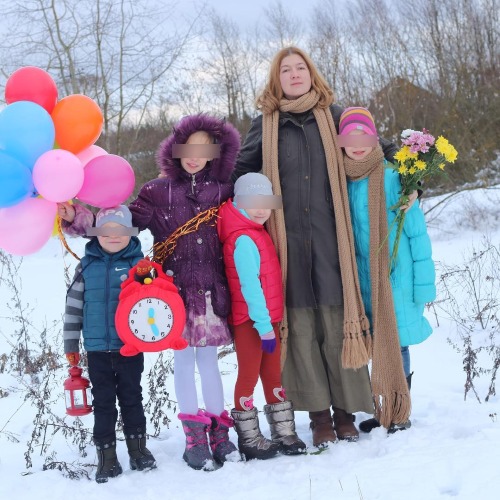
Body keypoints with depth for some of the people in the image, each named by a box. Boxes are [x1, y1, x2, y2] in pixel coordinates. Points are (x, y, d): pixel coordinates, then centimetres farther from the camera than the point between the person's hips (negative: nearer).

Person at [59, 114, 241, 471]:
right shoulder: (157, 191, 1)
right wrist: (78, 217, -11)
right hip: (175, 286, -1)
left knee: (208, 356, 8)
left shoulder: (223, 190, 6)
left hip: (212, 288, 1)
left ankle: (219, 432, 16)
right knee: (183, 357, 4)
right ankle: (195, 437, 11)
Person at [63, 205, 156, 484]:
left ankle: (138, 449, 23)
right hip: (97, 348, 1)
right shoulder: (87, 265, 2)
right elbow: (74, 305, 6)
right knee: (103, 401, 7)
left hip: (130, 346, -1)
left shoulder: (138, 263, -3)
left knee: (131, 398, 11)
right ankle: (107, 457, 13)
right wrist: (71, 343, 6)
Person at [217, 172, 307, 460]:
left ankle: (284, 432, 22)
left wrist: (271, 322, 8)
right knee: (249, 375, 2)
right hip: (250, 321, -9)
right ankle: (249, 439, 12)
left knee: (273, 374, 13)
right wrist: (264, 326, -23)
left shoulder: (258, 234, 11)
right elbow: (249, 285, -23)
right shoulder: (244, 240, -18)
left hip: (269, 317, 9)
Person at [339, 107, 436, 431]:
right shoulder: (343, 181, 4)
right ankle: (384, 412, 24)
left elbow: (416, 230, -7)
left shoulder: (391, 177, -9)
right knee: (377, 344, 11)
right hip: (364, 280, 5)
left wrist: (424, 279, -8)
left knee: (395, 343, 1)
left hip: (396, 278, -4)